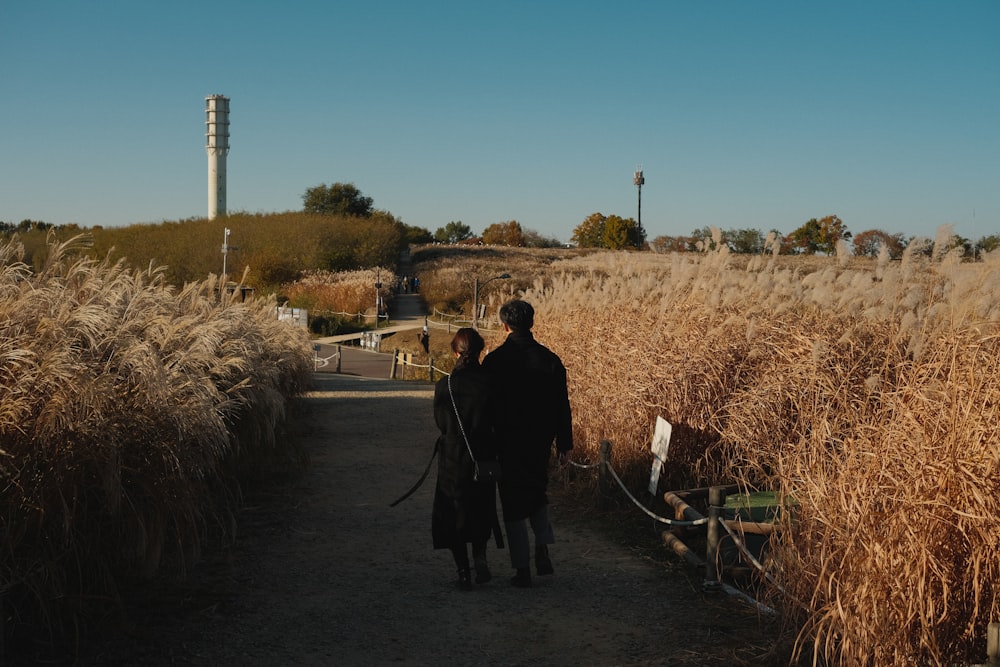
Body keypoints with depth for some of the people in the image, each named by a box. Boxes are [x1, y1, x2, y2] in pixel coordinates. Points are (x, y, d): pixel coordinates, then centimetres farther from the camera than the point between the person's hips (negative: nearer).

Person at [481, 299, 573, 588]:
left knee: (514, 502, 7)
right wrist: (564, 444, 9)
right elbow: (562, 406, 1)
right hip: (540, 443, 3)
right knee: (537, 494, 24)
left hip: (508, 443, -3)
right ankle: (542, 549, 7)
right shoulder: (549, 359, -3)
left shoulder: (494, 361, -11)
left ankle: (523, 569, 8)